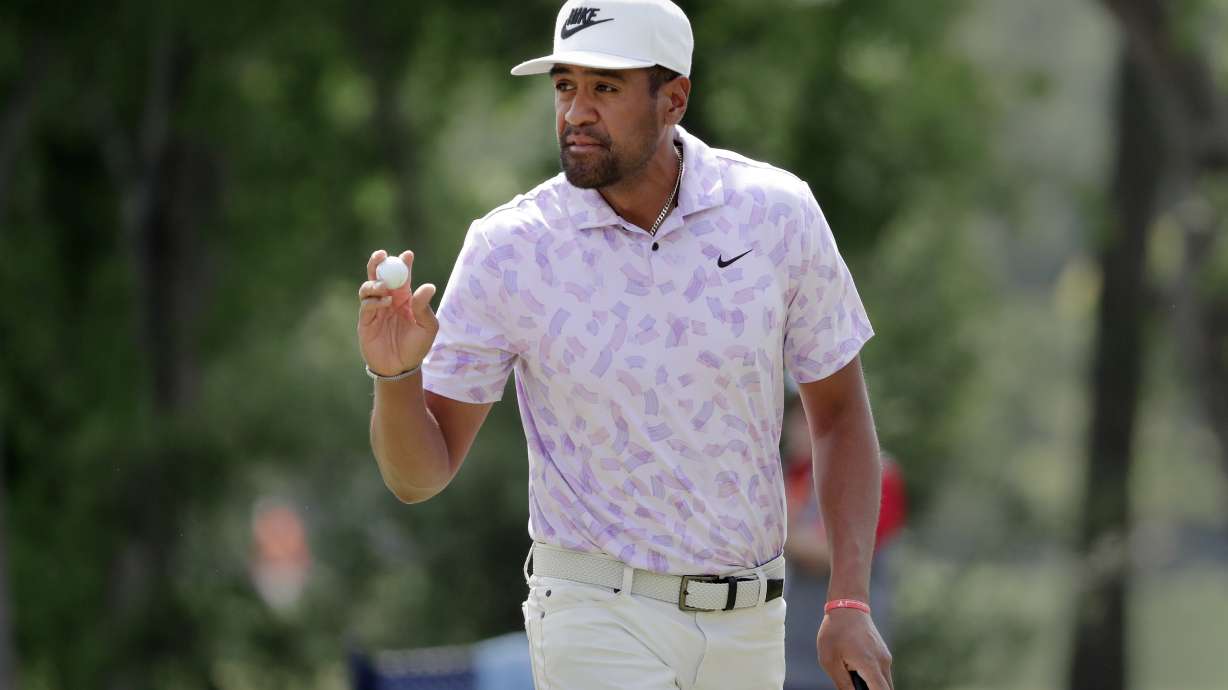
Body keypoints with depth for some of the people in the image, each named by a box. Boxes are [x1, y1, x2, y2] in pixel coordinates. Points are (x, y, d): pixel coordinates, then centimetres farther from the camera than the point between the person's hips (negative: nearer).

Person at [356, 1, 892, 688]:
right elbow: (421, 474, -5)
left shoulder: (777, 212, -4)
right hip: (600, 623, -3)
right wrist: (396, 376, -27)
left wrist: (851, 604, -3)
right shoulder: (507, 249, -8)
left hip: (749, 628, 3)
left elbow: (839, 411, 6)